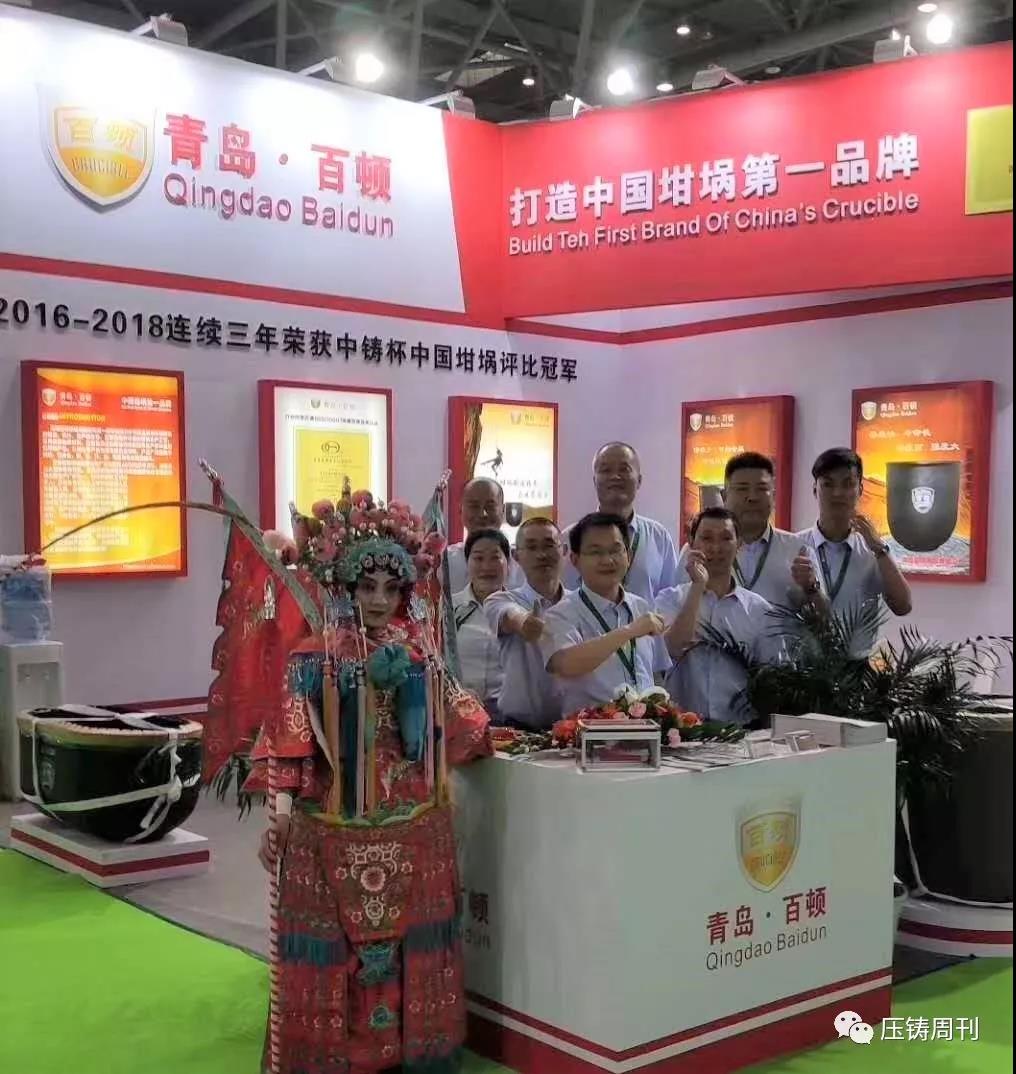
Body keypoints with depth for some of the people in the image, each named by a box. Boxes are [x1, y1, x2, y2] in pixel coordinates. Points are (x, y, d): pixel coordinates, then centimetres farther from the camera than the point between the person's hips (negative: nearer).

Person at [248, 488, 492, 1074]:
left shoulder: (422, 650, 6)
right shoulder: (315, 658, -7)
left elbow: (454, 719, 20)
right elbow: (290, 740, -11)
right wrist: (280, 811, -17)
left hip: (414, 827, 4)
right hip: (337, 827, -4)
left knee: (412, 942, 13)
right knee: (336, 943, 2)